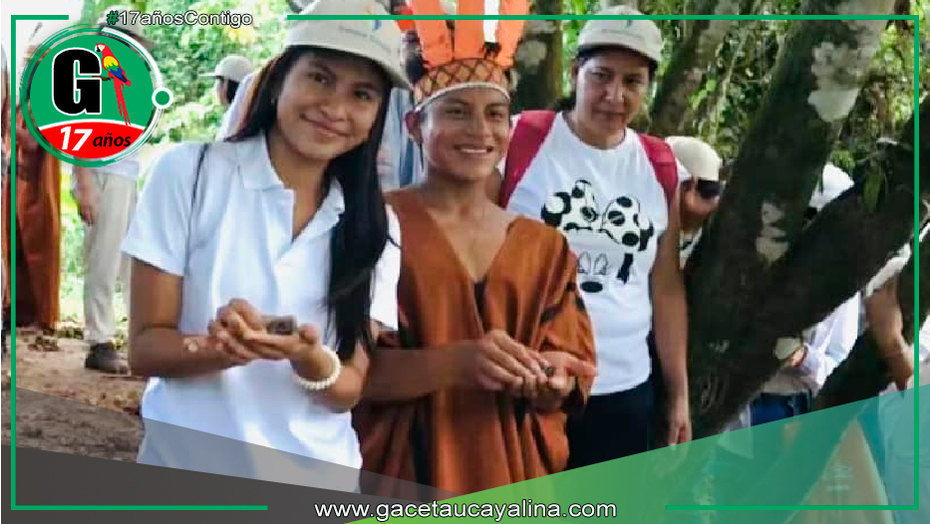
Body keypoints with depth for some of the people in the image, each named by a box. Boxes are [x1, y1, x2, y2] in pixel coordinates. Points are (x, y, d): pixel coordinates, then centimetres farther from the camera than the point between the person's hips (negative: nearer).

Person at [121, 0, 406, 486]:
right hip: (186, 466, -2)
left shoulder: (376, 226, 0)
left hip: (312, 478, 3)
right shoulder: (189, 172, -8)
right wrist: (222, 347, -26)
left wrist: (309, 357, -22)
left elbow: (349, 389, -2)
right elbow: (144, 347, -8)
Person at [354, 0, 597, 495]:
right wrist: (456, 361, -27)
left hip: (509, 480, 4)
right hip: (401, 479, -4)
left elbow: (569, 380, 5)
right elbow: (349, 370, -13)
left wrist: (546, 381, -17)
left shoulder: (544, 247, 7)